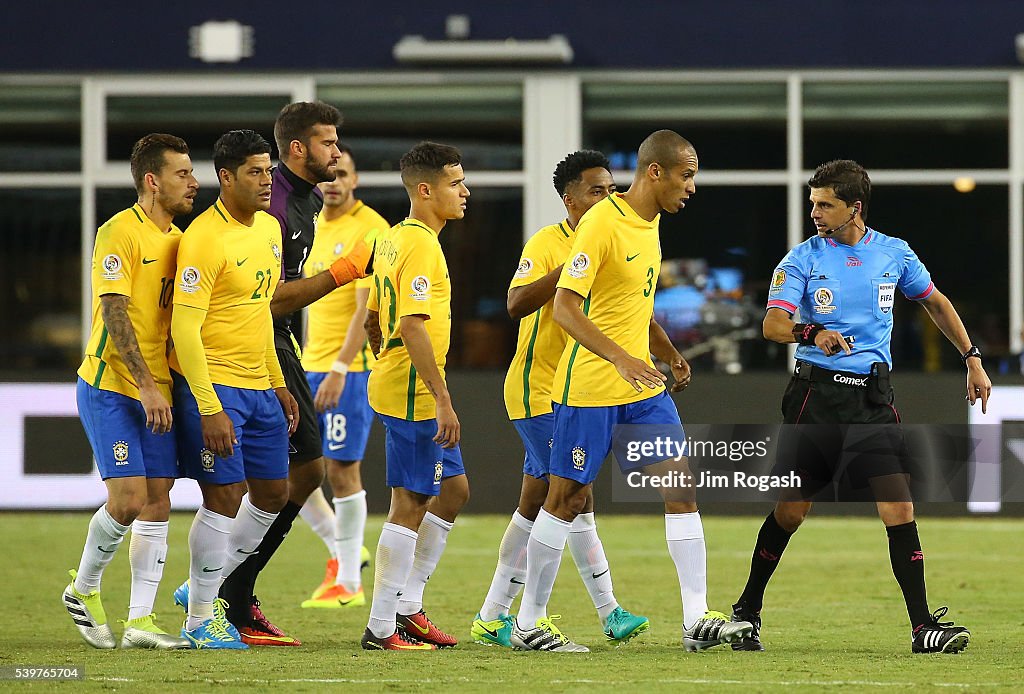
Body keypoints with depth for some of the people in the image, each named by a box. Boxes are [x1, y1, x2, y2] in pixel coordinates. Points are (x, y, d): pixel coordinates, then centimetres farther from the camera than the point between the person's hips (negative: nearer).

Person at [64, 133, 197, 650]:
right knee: (128, 500, -12)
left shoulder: (177, 239, 12)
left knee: (157, 502, 2)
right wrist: (146, 385, -22)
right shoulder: (120, 233, -12)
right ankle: (83, 589, 12)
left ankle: (139, 621, 4)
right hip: (110, 388, -7)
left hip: (157, 392, 7)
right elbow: (115, 315, -17)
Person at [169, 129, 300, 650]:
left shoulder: (269, 228, 10)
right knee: (225, 497, -7)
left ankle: (204, 587, 28)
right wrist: (209, 409, -23)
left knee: (272, 493, 12)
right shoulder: (204, 239, -18)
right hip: (213, 385, -9)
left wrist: (278, 383, 19)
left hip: (259, 387, 9)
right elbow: (184, 327, -20)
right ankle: (200, 618, 7)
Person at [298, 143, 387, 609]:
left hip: (350, 369, -8)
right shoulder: (319, 228, 14)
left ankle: (348, 583, 3)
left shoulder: (369, 229, -11)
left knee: (341, 469, -5)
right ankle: (341, 549, 21)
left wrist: (339, 369, -25)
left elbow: (366, 308, -18)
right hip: (312, 368, 8)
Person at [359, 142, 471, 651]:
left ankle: (406, 605, 19)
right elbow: (412, 326, -25)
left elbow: (373, 318, 22)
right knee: (409, 504, -5)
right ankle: (381, 628, -2)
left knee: (453, 490, 16)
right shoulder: (421, 245, -17)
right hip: (414, 393, -10)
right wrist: (442, 399, -25)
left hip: (392, 383, 10)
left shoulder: (392, 239, 14)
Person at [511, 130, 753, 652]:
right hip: (589, 388, -8)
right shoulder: (601, 223, -17)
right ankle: (529, 623, 12)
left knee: (682, 487, -1)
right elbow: (564, 307, -23)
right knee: (568, 497, 0)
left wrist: (669, 354, 13)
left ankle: (697, 619, -1)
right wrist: (620, 358, -32)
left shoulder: (650, 222, 11)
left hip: (643, 386, 8)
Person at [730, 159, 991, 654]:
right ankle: (747, 612, 21)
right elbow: (773, 324, -13)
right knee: (790, 511, 2)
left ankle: (923, 626, -9)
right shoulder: (803, 259, -1)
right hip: (815, 393, -1)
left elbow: (935, 302, 22)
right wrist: (811, 333, -34)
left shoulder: (894, 254, 6)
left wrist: (972, 359, 20)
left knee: (899, 510, -10)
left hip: (873, 395, 1)